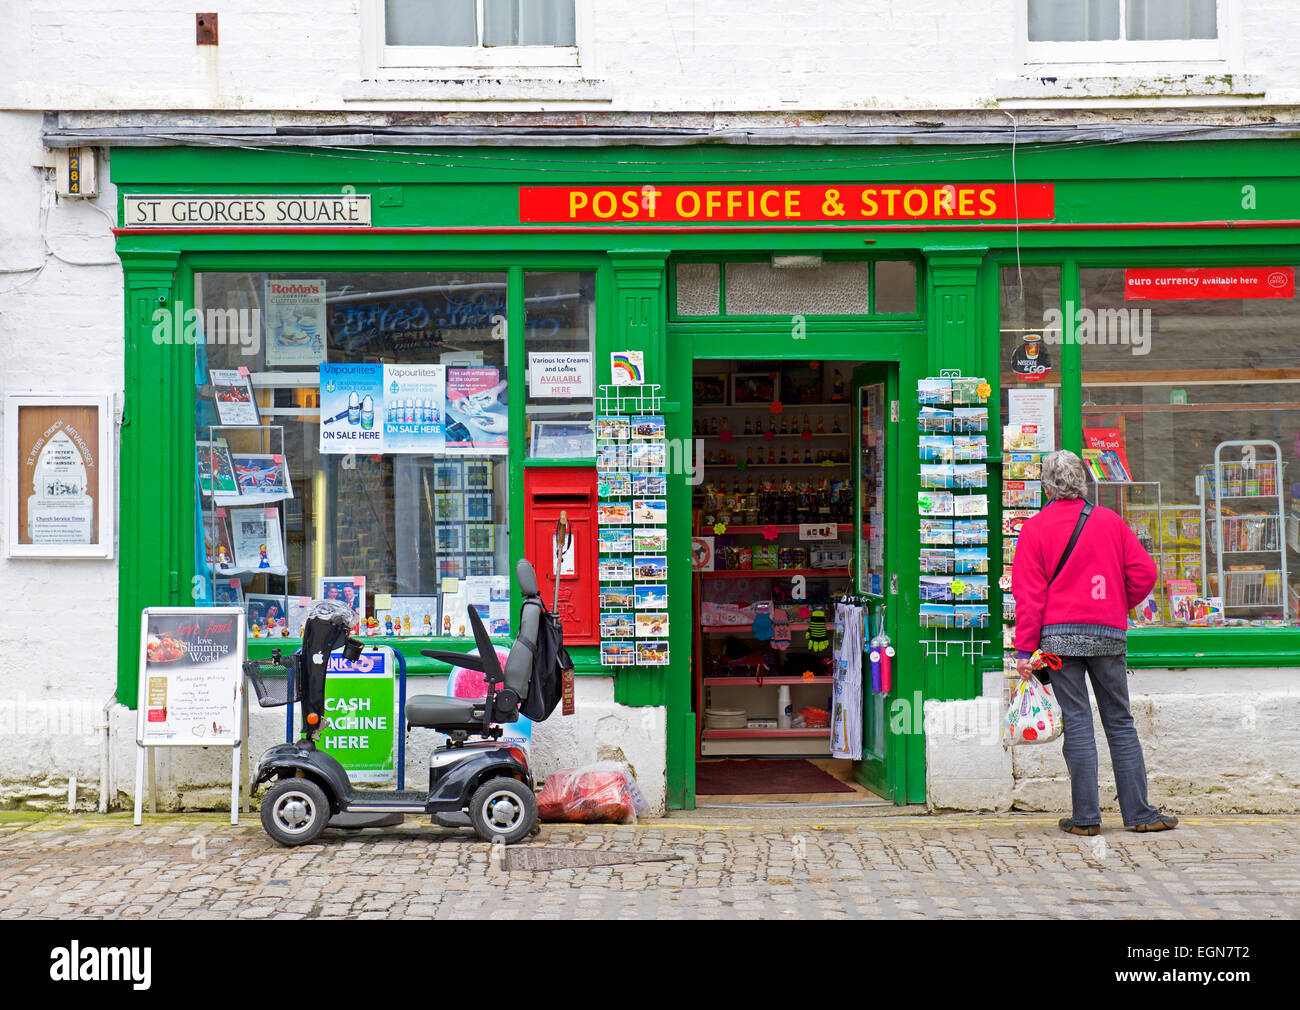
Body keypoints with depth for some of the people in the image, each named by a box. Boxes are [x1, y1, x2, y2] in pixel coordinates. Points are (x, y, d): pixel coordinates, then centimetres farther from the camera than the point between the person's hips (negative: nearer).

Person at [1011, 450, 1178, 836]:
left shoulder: (1035, 528, -1)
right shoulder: (1110, 521, 6)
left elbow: (1028, 593, -4)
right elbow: (1143, 571, 3)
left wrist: (1024, 649, -4)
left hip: (1059, 635, -2)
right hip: (1109, 634, 2)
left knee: (1077, 723, 1)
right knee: (1120, 723, 9)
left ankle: (1086, 817, 2)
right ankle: (1139, 813, 11)